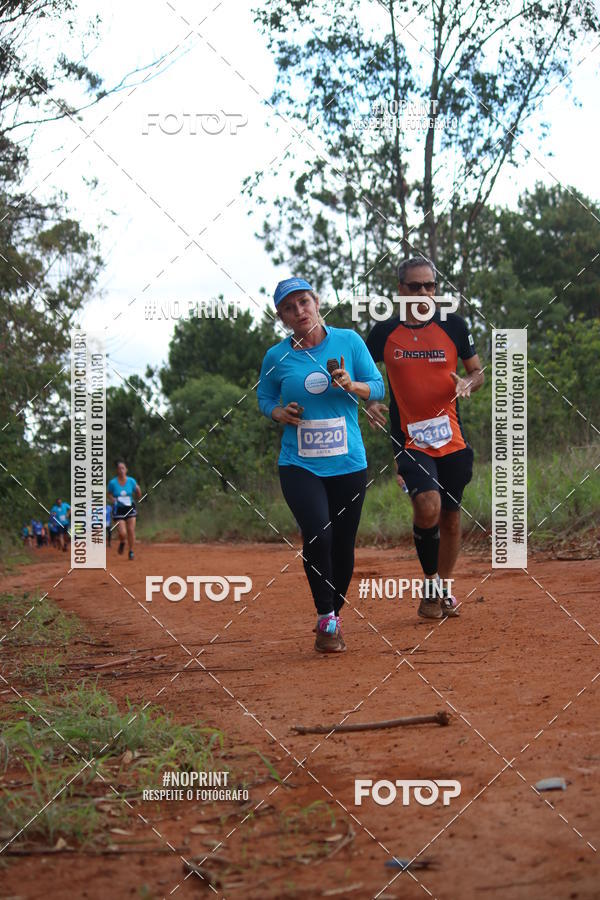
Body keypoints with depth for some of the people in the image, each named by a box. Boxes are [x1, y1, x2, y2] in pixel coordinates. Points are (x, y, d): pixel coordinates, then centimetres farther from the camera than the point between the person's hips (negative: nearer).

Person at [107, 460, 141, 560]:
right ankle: (122, 543, 25)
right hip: (118, 510, -2)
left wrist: (138, 490, -6)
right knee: (122, 533, -11)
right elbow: (109, 494, 5)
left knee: (131, 531, -2)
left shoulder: (131, 481, -4)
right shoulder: (112, 483, -9)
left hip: (130, 508, 2)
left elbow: (138, 496, 9)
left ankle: (131, 551, 16)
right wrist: (112, 499, -9)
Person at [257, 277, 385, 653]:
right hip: (299, 465, -1)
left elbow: (378, 388, 5)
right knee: (317, 533, -21)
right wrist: (280, 413, -5)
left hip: (348, 463, 1)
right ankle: (325, 619, -8)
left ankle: (334, 616, 27)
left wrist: (350, 385, -15)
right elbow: (265, 398, 17)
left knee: (343, 545, 5)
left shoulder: (348, 341, 2)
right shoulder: (276, 357, 3)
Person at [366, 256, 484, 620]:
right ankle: (430, 583, -6)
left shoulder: (453, 326, 3)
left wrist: (467, 383, -12)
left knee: (450, 516, 10)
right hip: (409, 438, -2)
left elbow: (478, 372, 11)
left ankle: (444, 588, 30)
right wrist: (371, 401, -7)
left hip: (452, 439, 2)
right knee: (427, 504, -24)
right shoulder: (384, 332, 1)